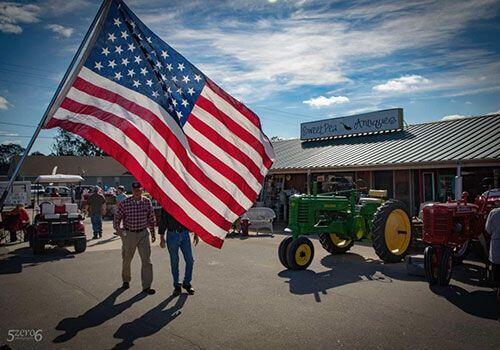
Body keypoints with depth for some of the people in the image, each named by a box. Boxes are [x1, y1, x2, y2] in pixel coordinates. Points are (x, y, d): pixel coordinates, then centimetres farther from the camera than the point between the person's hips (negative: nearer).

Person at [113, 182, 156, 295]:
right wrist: (117, 228, -22)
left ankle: (146, 286, 5)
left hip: (143, 233, 1)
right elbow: (117, 218, -3)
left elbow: (151, 219, 8)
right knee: (126, 260, 15)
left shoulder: (147, 202, -2)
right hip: (129, 234, -1)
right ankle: (126, 280, 39)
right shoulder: (124, 203, -8)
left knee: (146, 260, -4)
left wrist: (152, 233, 13)